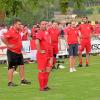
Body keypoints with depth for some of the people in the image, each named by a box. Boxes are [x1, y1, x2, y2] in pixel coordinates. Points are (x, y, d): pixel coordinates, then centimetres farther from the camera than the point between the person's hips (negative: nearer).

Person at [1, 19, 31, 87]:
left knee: (21, 66, 13)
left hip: (19, 52, 9)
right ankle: (10, 82, 4)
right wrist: (8, 45, -23)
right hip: (12, 52, -9)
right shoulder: (11, 31, -19)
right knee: (11, 68, -2)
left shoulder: (18, 31, 10)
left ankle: (22, 80, 23)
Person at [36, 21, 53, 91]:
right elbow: (37, 42, -31)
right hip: (42, 55, -9)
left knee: (48, 70, 14)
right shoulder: (40, 32, -14)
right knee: (42, 71, -3)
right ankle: (42, 87, 3)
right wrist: (40, 51, -24)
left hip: (48, 55, 9)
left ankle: (45, 85, 24)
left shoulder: (47, 32, 14)